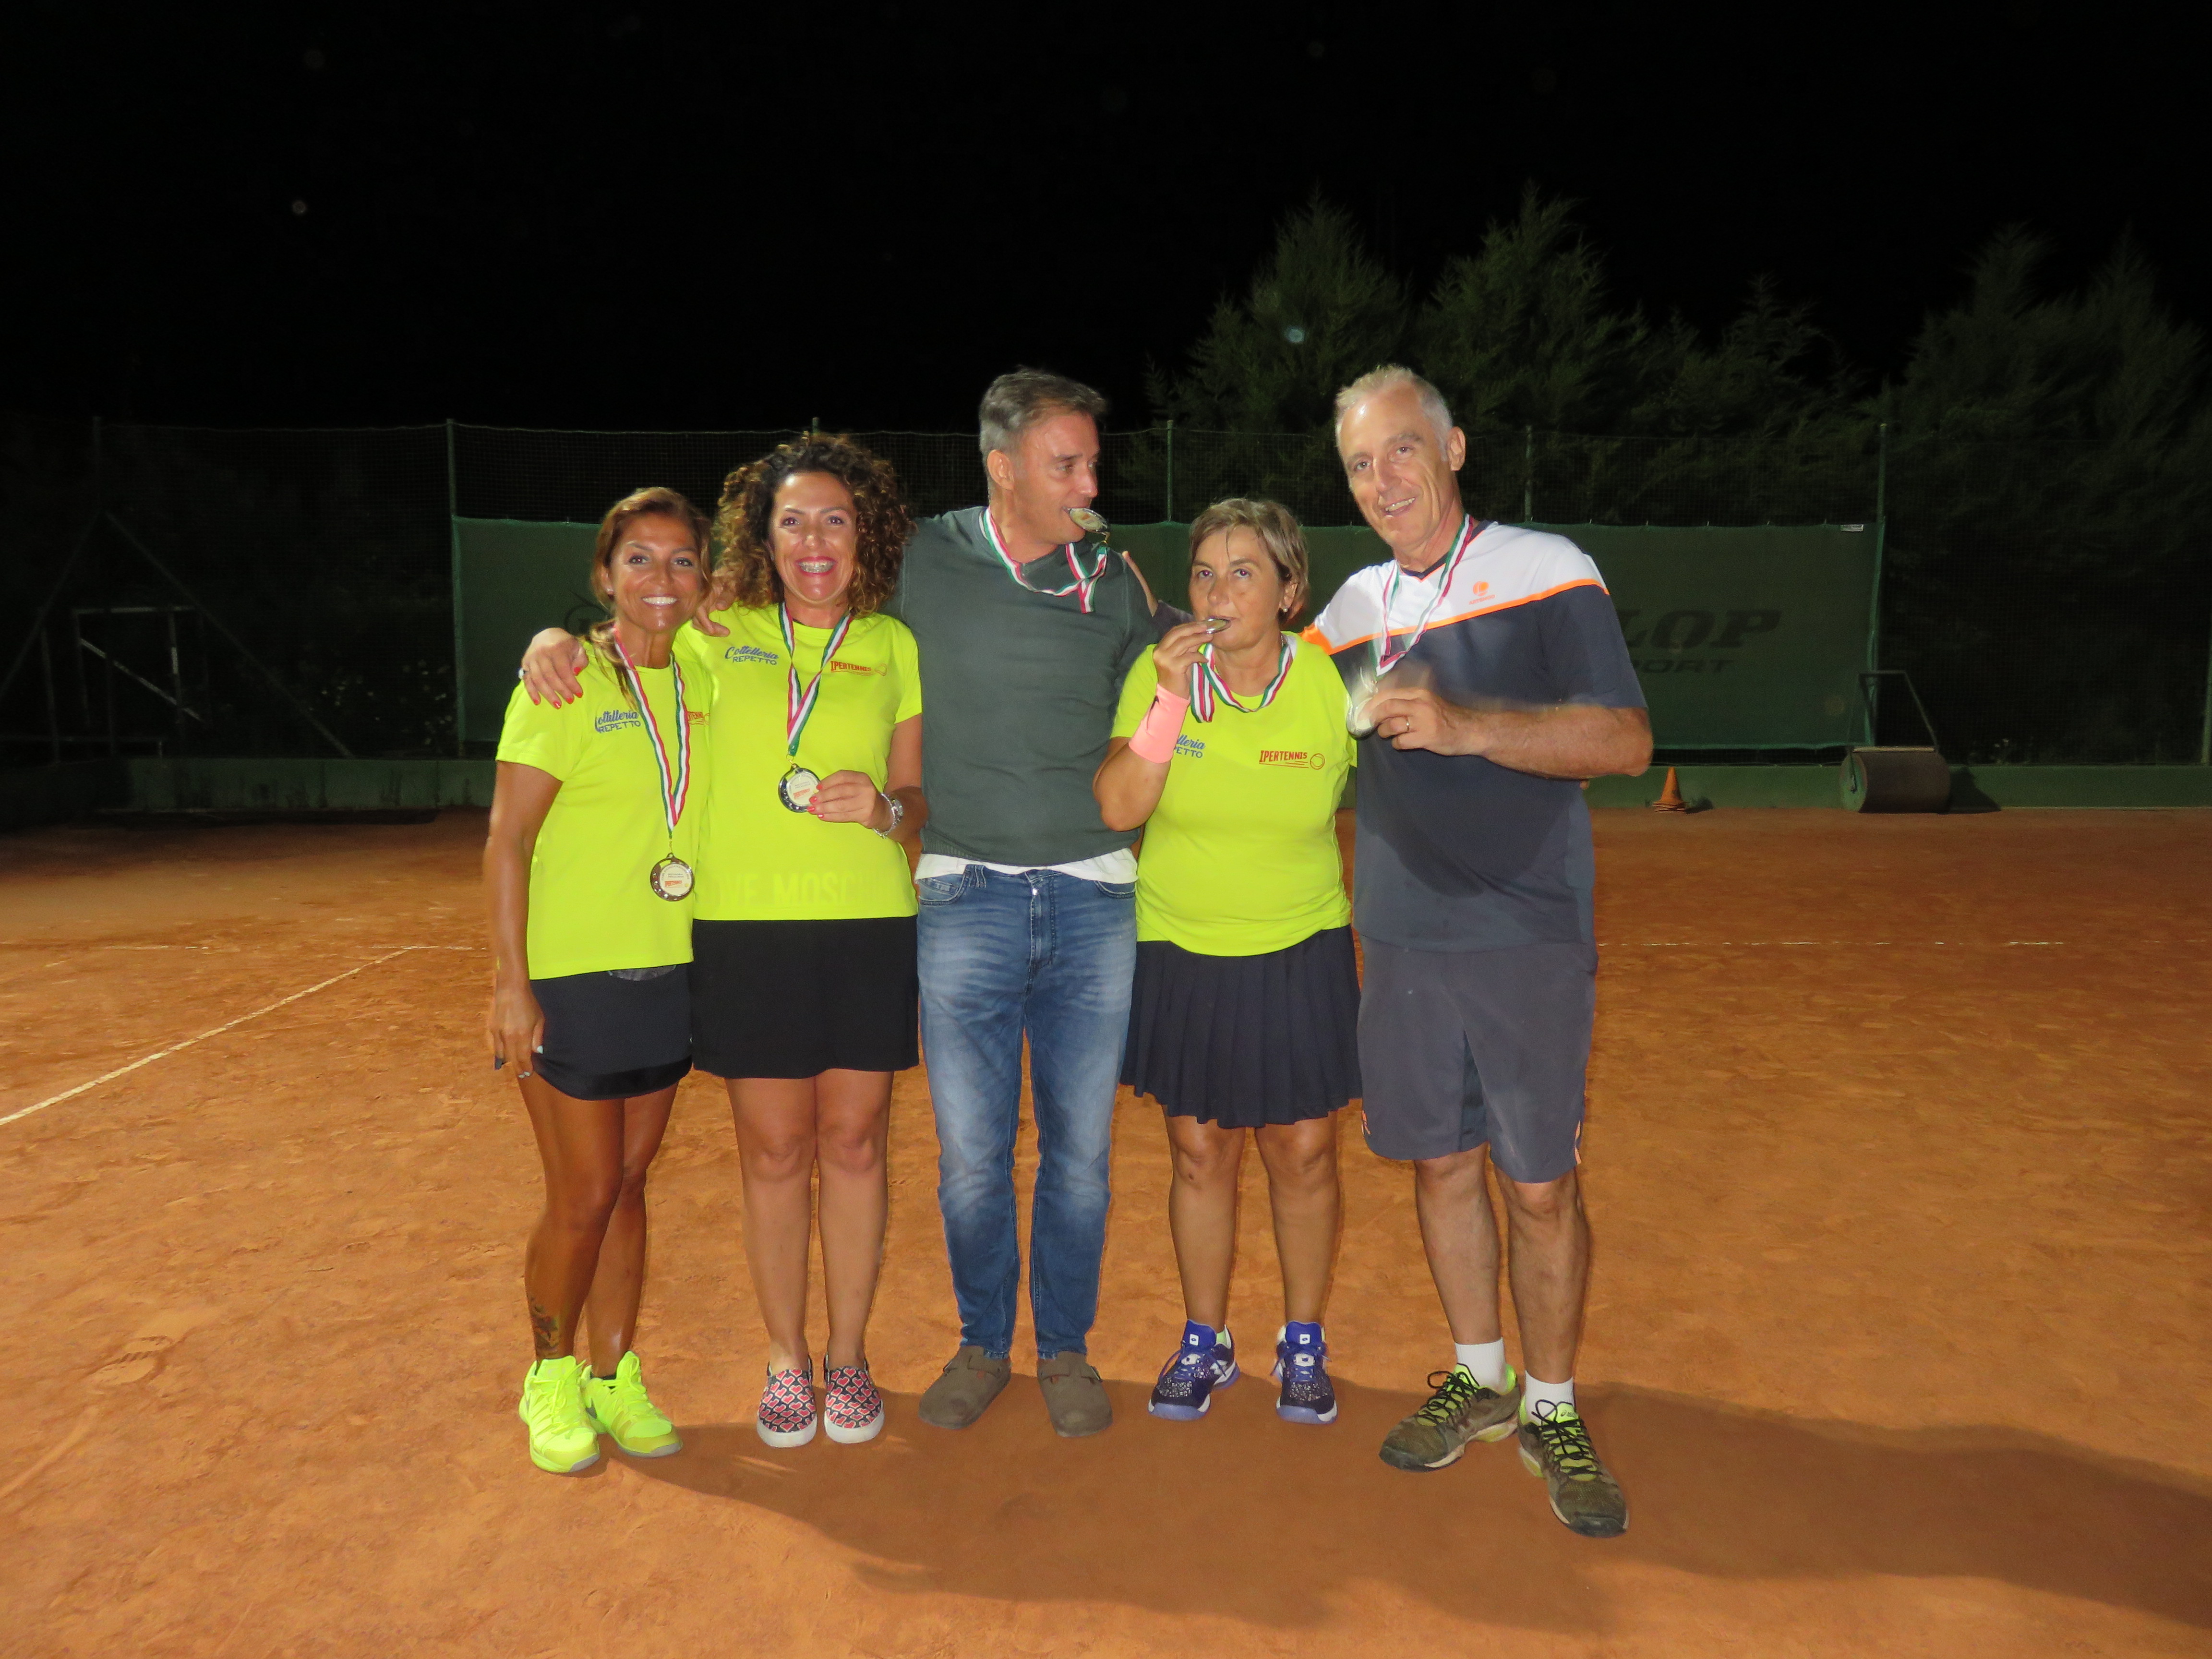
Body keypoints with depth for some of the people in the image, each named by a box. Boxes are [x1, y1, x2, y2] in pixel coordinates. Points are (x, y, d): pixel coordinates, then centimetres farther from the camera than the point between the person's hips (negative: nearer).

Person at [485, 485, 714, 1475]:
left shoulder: (701, 682, 7)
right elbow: (506, 841, -10)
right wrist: (510, 981, -15)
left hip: (669, 975, 5)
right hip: (572, 979, -5)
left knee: (629, 1184, 13)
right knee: (582, 1197, 3)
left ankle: (616, 1377, 28)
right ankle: (551, 1380, 27)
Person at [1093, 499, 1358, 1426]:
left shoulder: (1331, 683, -9)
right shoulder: (1157, 671, -8)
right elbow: (1117, 808, -18)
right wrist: (1172, 700, -28)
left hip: (1301, 954, 0)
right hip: (1183, 955, 1)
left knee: (1302, 1151, 7)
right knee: (1200, 1151, 11)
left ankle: (1303, 1344, 30)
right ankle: (1204, 1342, 32)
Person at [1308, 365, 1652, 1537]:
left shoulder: (1546, 573, -4)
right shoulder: (1355, 607, 10)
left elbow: (1625, 742, -13)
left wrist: (1466, 725, -25)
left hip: (1529, 940, -4)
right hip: (1402, 942, 4)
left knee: (1540, 1186, 2)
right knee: (1441, 1166, 13)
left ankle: (1551, 1411, 23)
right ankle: (1480, 1379, 32)